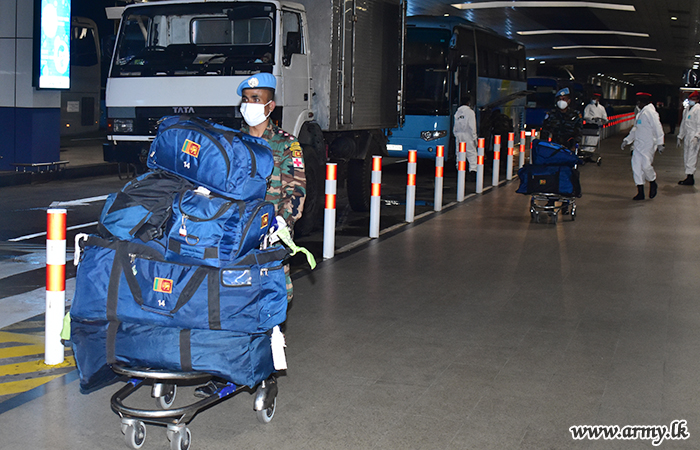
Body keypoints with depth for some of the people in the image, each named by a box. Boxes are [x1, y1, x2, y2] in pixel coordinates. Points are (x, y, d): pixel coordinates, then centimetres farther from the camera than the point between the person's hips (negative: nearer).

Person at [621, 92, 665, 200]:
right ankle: (640, 193, 7)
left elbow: (658, 128, -13)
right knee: (636, 166, 2)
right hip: (638, 144, 9)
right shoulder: (641, 113, 17)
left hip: (648, 145, -9)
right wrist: (627, 140, 21)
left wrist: (660, 143, -16)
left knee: (645, 165, -13)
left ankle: (653, 184, 16)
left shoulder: (650, 112, -11)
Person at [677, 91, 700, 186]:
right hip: (687, 136, 8)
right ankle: (689, 177, 13)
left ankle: (690, 177, -8)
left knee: (691, 157, -9)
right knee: (686, 157, 8)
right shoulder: (686, 110, 18)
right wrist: (679, 137, 22)